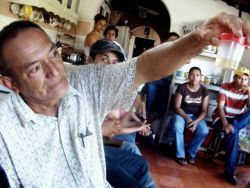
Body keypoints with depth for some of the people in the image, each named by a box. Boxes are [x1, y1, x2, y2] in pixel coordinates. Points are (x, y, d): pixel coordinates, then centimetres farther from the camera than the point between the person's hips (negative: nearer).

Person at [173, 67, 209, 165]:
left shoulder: (204, 90, -4)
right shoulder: (182, 88, -11)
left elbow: (204, 110, -3)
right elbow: (177, 107, -10)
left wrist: (196, 121, -21)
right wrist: (187, 118, -24)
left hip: (197, 116, 2)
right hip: (181, 113, -2)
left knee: (204, 131, -26)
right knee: (178, 127, -34)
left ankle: (191, 153, -1)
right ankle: (180, 155, -14)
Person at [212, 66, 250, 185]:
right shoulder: (225, 87, -8)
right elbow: (220, 107, -16)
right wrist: (225, 123, -31)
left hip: (238, 120, 4)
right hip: (221, 117, -4)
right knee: (233, 133, -35)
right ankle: (230, 171, -30)